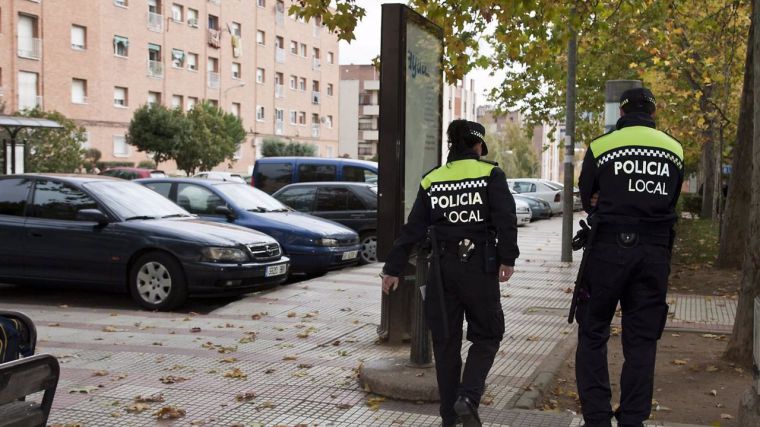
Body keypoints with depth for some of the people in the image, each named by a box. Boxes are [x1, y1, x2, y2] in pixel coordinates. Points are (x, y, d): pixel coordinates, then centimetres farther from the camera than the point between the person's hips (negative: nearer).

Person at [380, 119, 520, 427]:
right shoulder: (490, 174, 0)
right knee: (487, 335, 10)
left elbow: (413, 229, 8)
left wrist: (393, 269, 11)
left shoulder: (431, 180, 9)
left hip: (442, 266, 3)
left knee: (445, 341, 11)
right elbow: (505, 217, -14)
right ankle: (468, 396, -11)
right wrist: (507, 258, -13)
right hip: (479, 264, -3)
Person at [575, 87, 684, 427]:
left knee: (593, 335, 8)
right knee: (641, 340, 9)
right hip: (655, 251, 3)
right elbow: (671, 201, 13)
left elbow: (587, 201, 6)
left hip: (608, 248, -3)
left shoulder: (601, 147, -3)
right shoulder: (674, 150, 8)